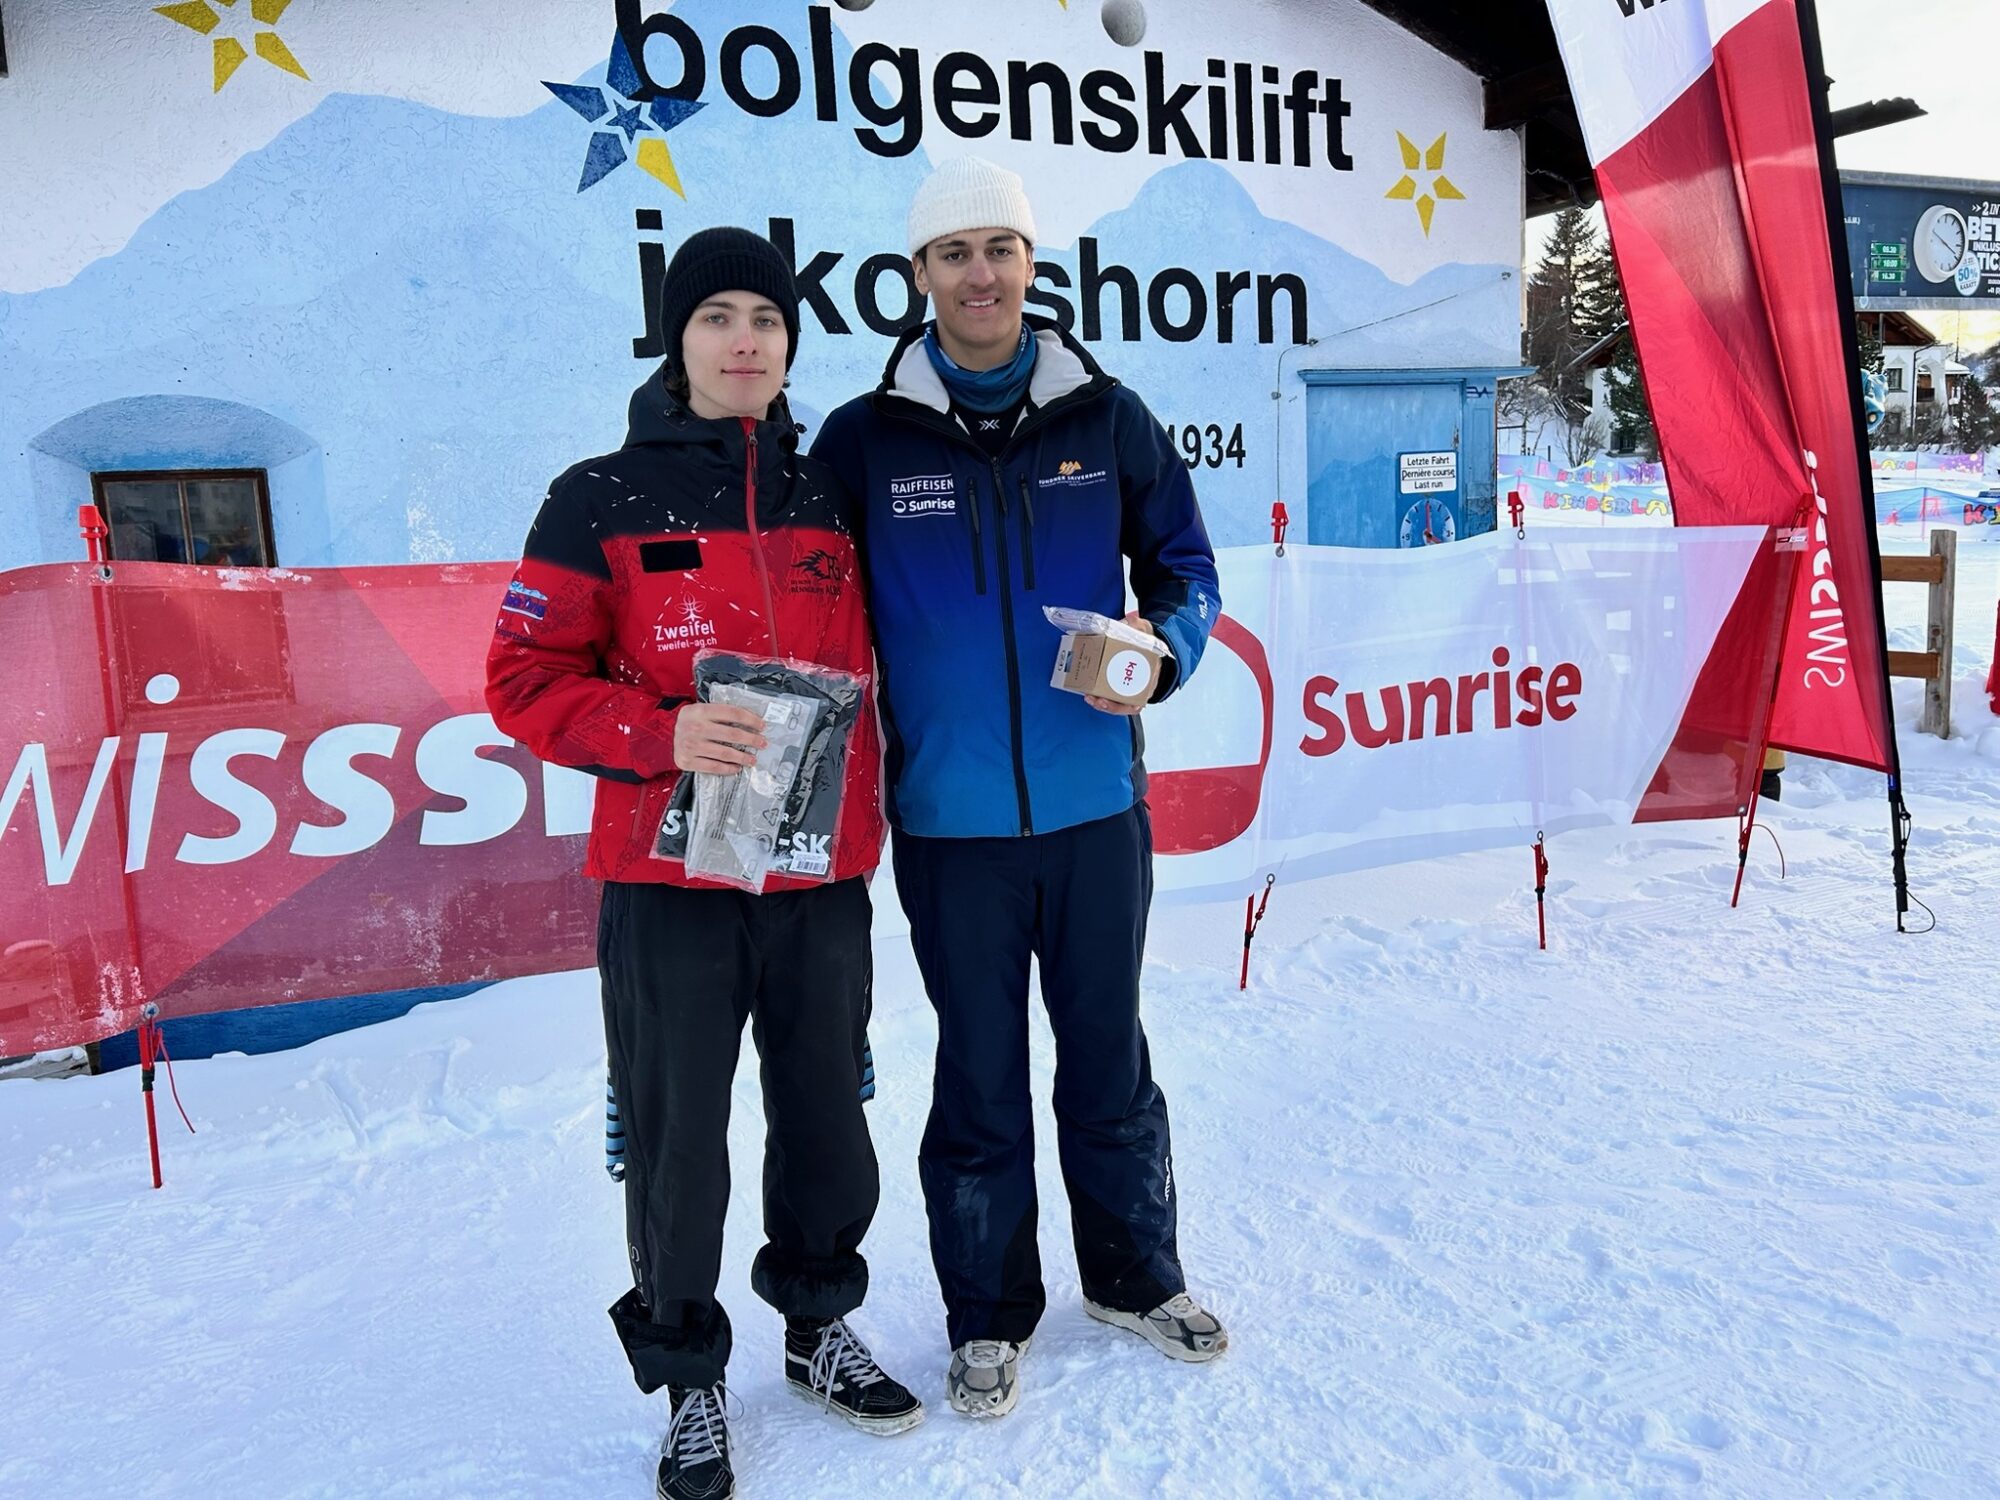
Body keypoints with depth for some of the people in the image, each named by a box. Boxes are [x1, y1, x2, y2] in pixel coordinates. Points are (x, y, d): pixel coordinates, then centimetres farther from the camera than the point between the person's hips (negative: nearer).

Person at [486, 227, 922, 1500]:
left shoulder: (828, 496, 8)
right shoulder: (602, 501, -2)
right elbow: (526, 680, -5)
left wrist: (866, 822, 10)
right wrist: (662, 734, -19)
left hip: (819, 876, 3)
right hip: (670, 880, -3)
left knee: (828, 1120, 14)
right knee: (679, 1144, 7)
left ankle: (820, 1327, 39)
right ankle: (689, 1381, 29)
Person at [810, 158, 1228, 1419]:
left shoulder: (1108, 417, 1)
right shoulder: (864, 440, -2)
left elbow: (1184, 566, 8)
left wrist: (1163, 649, -12)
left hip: (1096, 805, 1)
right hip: (949, 821, -1)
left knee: (1109, 1057, 16)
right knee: (978, 1075, 13)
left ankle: (1136, 1274, 38)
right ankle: (990, 1314, 32)